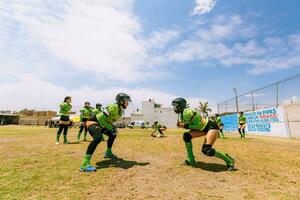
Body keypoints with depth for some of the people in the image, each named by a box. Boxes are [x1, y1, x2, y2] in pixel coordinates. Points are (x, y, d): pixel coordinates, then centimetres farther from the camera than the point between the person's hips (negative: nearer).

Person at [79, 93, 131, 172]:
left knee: (112, 135, 16)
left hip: (101, 124, 10)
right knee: (98, 138, -34)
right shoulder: (113, 107, -27)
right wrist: (110, 128, -25)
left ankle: (108, 153, 36)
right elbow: (101, 118, -29)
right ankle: (85, 164, -32)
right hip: (93, 122, -10)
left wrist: (113, 127, 1)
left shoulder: (120, 111, 2)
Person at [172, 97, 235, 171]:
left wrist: (186, 126, -23)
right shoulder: (181, 114, 3)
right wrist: (181, 125, -6)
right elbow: (191, 124, 13)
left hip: (211, 127, -9)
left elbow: (199, 125, -24)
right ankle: (191, 160, 6)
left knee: (207, 150, -17)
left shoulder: (187, 112, -26)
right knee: (186, 136, -4)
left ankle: (229, 160, 9)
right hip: (203, 128, 9)